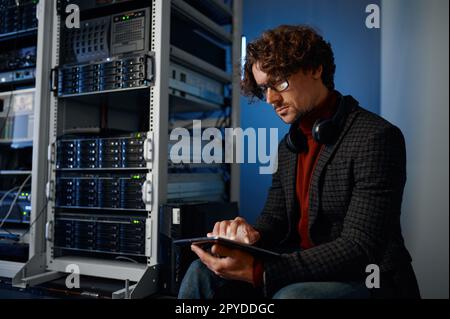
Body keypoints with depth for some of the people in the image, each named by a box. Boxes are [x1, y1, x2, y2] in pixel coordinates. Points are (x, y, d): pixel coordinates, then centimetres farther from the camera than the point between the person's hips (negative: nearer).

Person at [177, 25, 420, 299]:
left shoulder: (377, 138, -16)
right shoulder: (289, 145, 10)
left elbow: (361, 248, -22)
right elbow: (275, 217, 11)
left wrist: (258, 271, -30)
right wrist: (252, 236, -15)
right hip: (304, 270, 7)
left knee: (293, 295, -36)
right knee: (203, 273, -9)